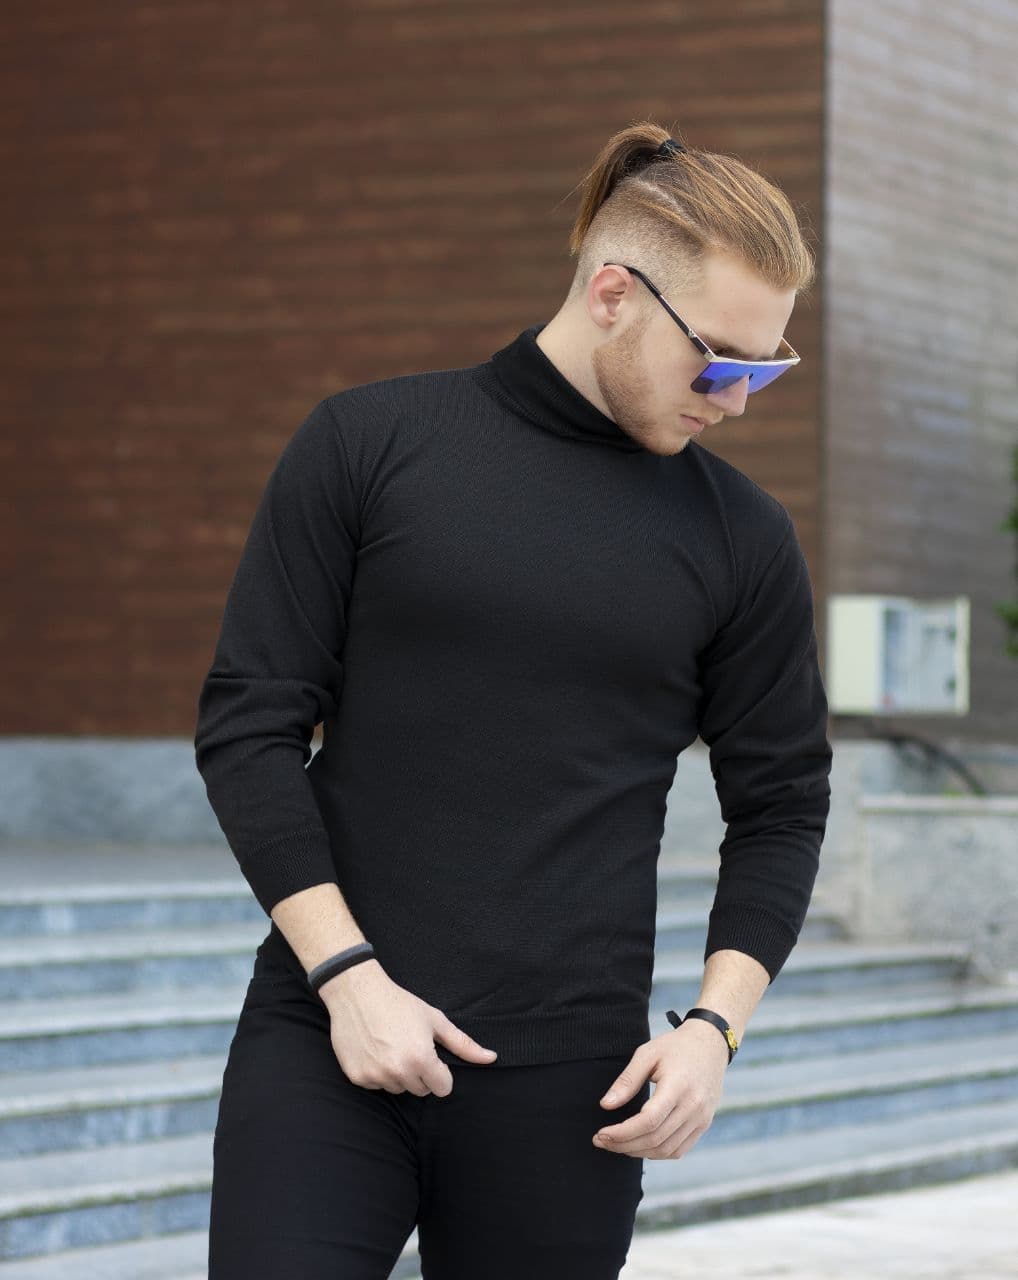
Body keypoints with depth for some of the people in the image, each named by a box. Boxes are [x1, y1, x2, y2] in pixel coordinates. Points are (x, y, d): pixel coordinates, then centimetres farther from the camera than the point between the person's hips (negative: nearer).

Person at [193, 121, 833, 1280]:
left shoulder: (742, 539, 6)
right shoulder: (365, 445, 2)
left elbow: (781, 805, 12)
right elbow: (248, 722, 0)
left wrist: (714, 1026, -2)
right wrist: (347, 975, -8)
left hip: (563, 1085, 1)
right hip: (319, 1045, -1)